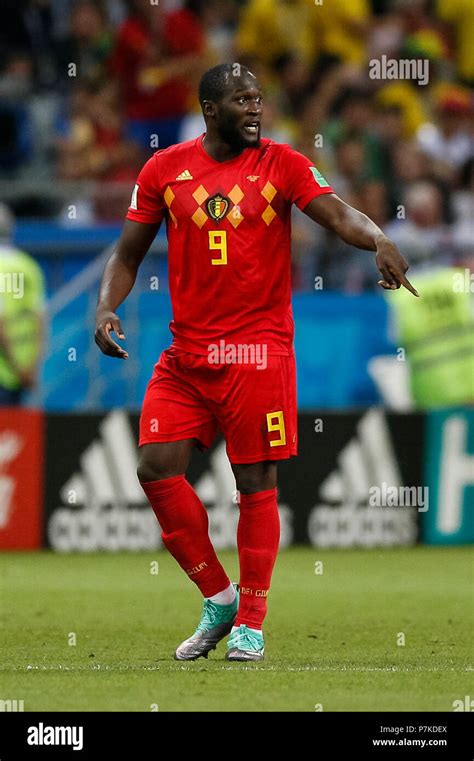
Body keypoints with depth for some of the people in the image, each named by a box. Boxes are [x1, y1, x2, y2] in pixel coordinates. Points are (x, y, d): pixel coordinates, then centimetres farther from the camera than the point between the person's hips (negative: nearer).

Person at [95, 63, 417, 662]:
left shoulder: (282, 164, 0)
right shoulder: (164, 170, 6)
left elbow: (338, 215, -13)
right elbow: (128, 254, 11)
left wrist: (378, 240, -34)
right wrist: (106, 308, -6)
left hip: (258, 349, -2)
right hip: (186, 353, 3)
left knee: (256, 483, -1)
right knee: (156, 469, -7)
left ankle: (249, 623, 10)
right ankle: (219, 596, 10)